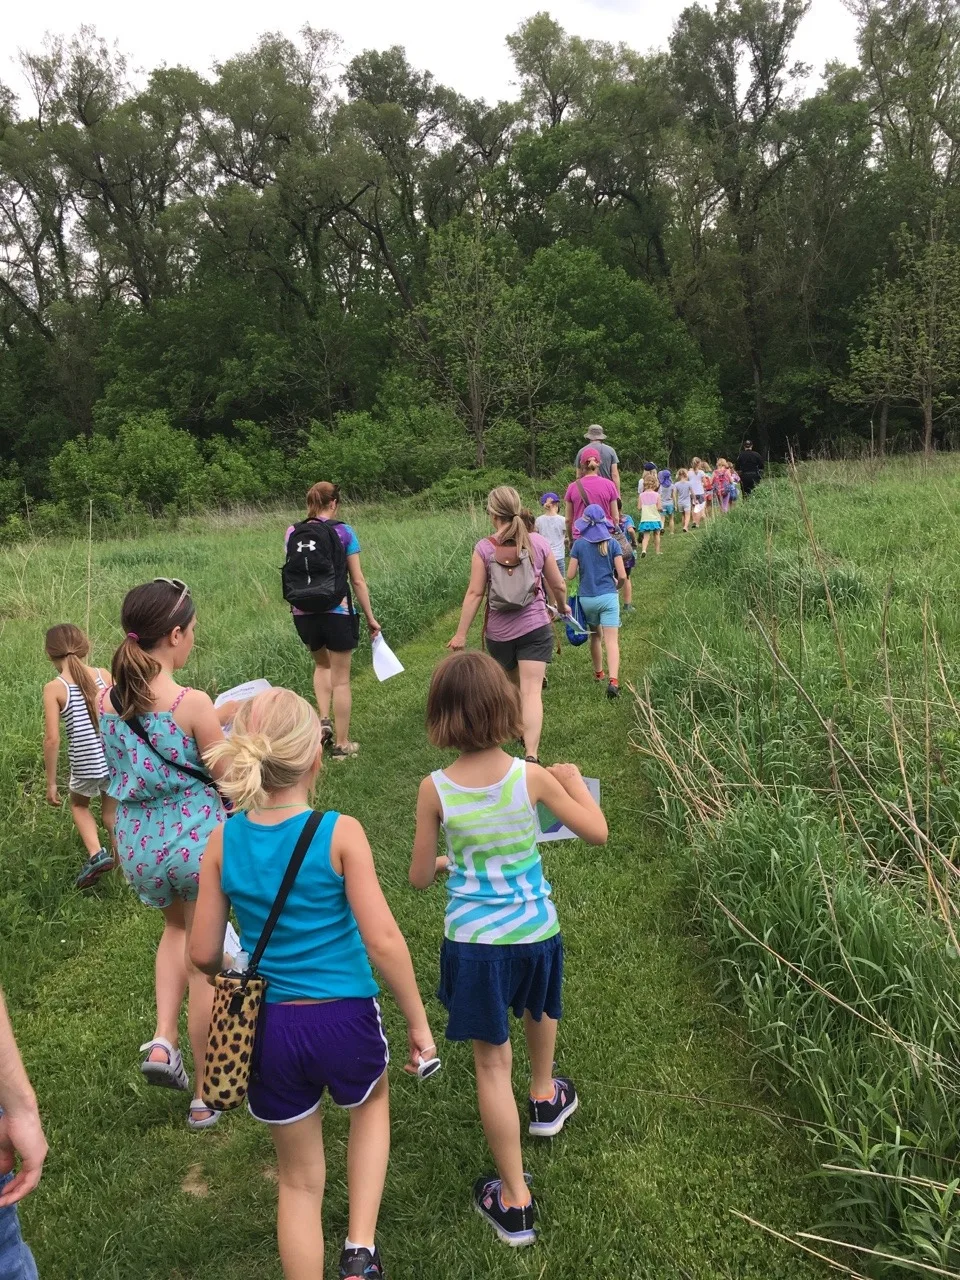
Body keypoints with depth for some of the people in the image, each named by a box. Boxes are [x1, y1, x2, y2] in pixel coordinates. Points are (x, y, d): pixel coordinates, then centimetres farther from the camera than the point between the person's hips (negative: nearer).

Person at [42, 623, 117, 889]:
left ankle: (96, 853, 10)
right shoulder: (103, 675, 0)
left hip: (86, 764, -3)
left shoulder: (54, 688, -8)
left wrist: (51, 782, -1)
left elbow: (52, 739, -10)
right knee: (111, 812, 23)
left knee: (78, 804, 28)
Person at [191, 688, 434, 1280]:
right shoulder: (340, 832, -17)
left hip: (271, 1028, 2)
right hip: (345, 1020, -2)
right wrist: (419, 1022, -5)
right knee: (372, 1103, 34)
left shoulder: (224, 840, -7)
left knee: (300, 1179, 24)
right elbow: (383, 941, -17)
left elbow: (204, 954, -1)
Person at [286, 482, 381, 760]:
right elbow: (358, 580, -5)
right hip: (337, 612, -3)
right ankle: (341, 745, 17)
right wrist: (370, 617, 3)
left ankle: (323, 720, 14)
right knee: (341, 679, 9)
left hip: (303, 613, 4)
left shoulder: (292, 533, 3)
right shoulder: (343, 532, -6)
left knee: (322, 665, 30)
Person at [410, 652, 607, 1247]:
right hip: (536, 931, 2)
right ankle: (545, 1098, 59)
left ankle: (515, 1200, 20)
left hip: (474, 941, -2)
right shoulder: (531, 777, -15)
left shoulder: (435, 789, -15)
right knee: (540, 1011, 33)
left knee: (493, 1062, 11)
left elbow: (420, 877, -5)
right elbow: (597, 831, -4)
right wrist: (574, 779, 11)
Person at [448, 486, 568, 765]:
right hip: (535, 628, -1)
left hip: (499, 632, 1)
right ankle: (531, 755, -21)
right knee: (531, 692, -7)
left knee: (513, 687, 22)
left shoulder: (484, 548, -7)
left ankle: (522, 732, 45)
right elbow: (558, 585, 7)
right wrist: (563, 606, 27)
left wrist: (461, 633, -3)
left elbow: (475, 593, -9)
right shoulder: (538, 543, -2)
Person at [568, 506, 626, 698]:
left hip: (586, 597, 2)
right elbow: (622, 576, -7)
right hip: (608, 596, -2)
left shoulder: (579, 545, -3)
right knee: (612, 640, -7)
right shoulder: (612, 544, -4)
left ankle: (598, 672, 37)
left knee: (595, 635, 22)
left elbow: (570, 576, -2)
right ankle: (613, 680, -23)